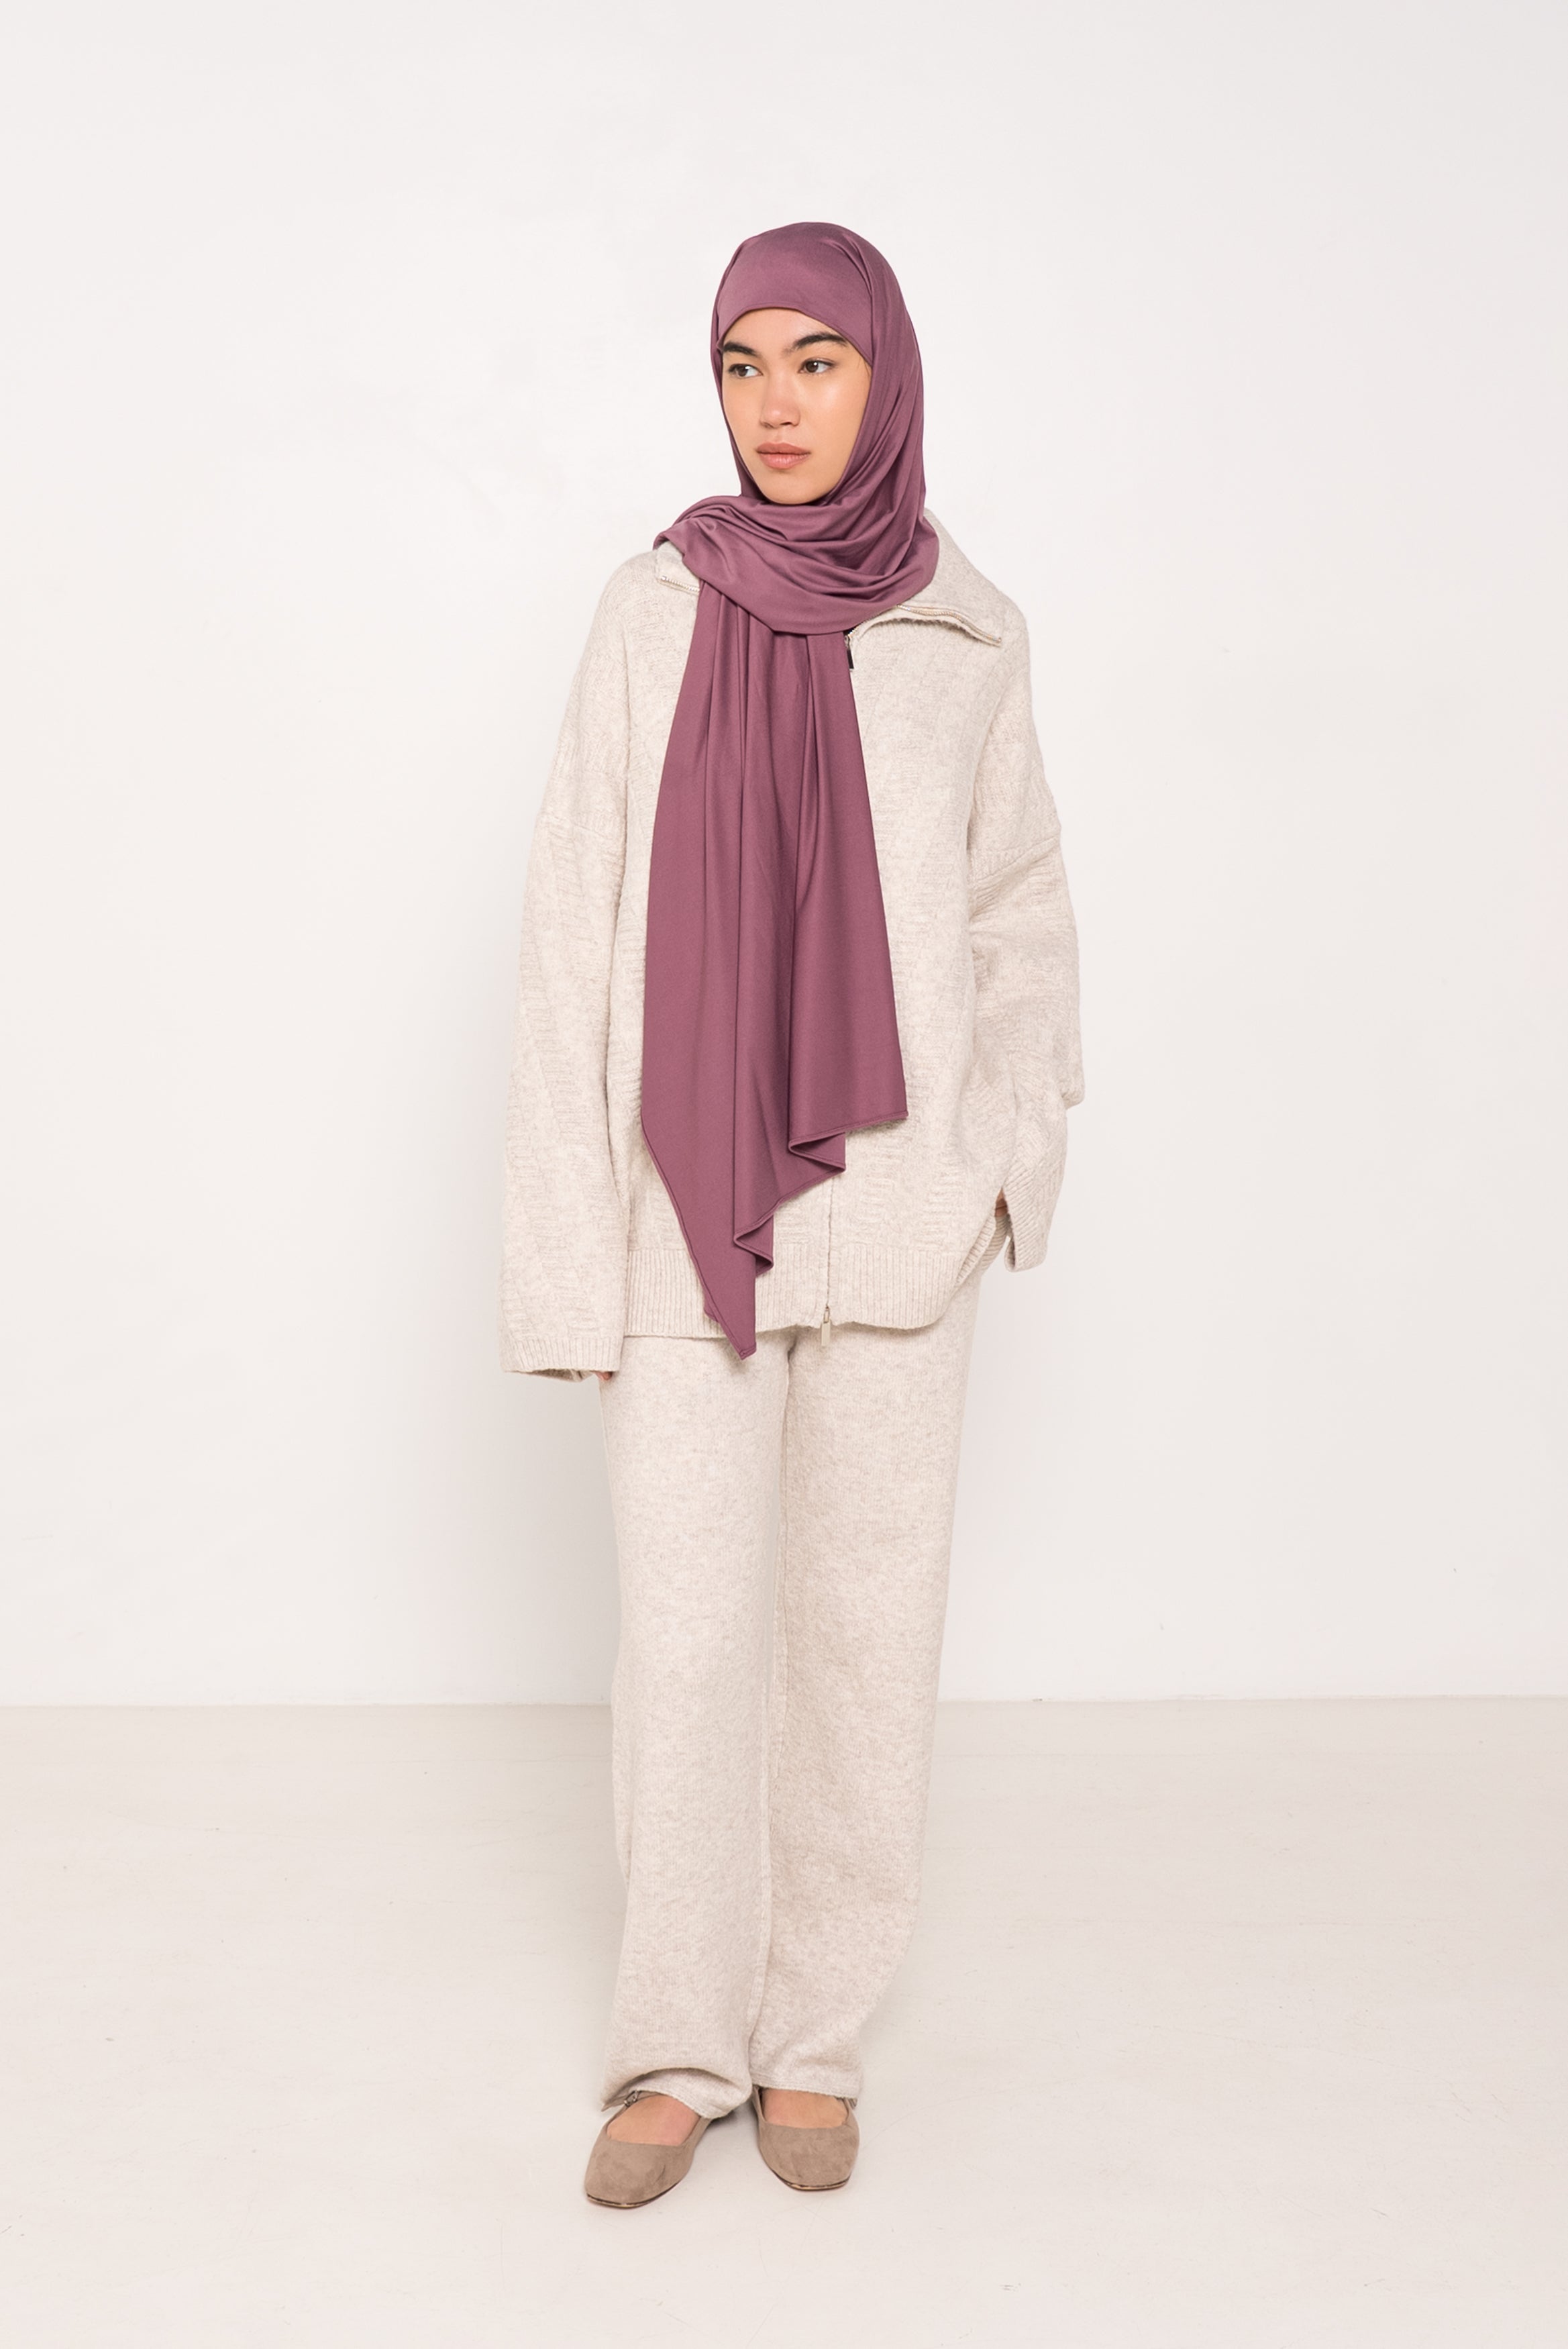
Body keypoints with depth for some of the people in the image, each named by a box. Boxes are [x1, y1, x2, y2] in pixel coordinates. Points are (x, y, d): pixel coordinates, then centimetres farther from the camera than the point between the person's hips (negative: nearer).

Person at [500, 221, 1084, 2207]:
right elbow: (574, 929, -1)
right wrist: (567, 1238, -6)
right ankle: (680, 2044, 22)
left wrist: (1012, 1149, -4)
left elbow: (1023, 918, 12)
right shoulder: (654, 615, 1)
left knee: (867, 1620, 7)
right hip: (691, 1210, -1)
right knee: (686, 1633, 2)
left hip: (888, 1209, 1)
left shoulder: (967, 640, 4)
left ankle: (817, 2034, 25)